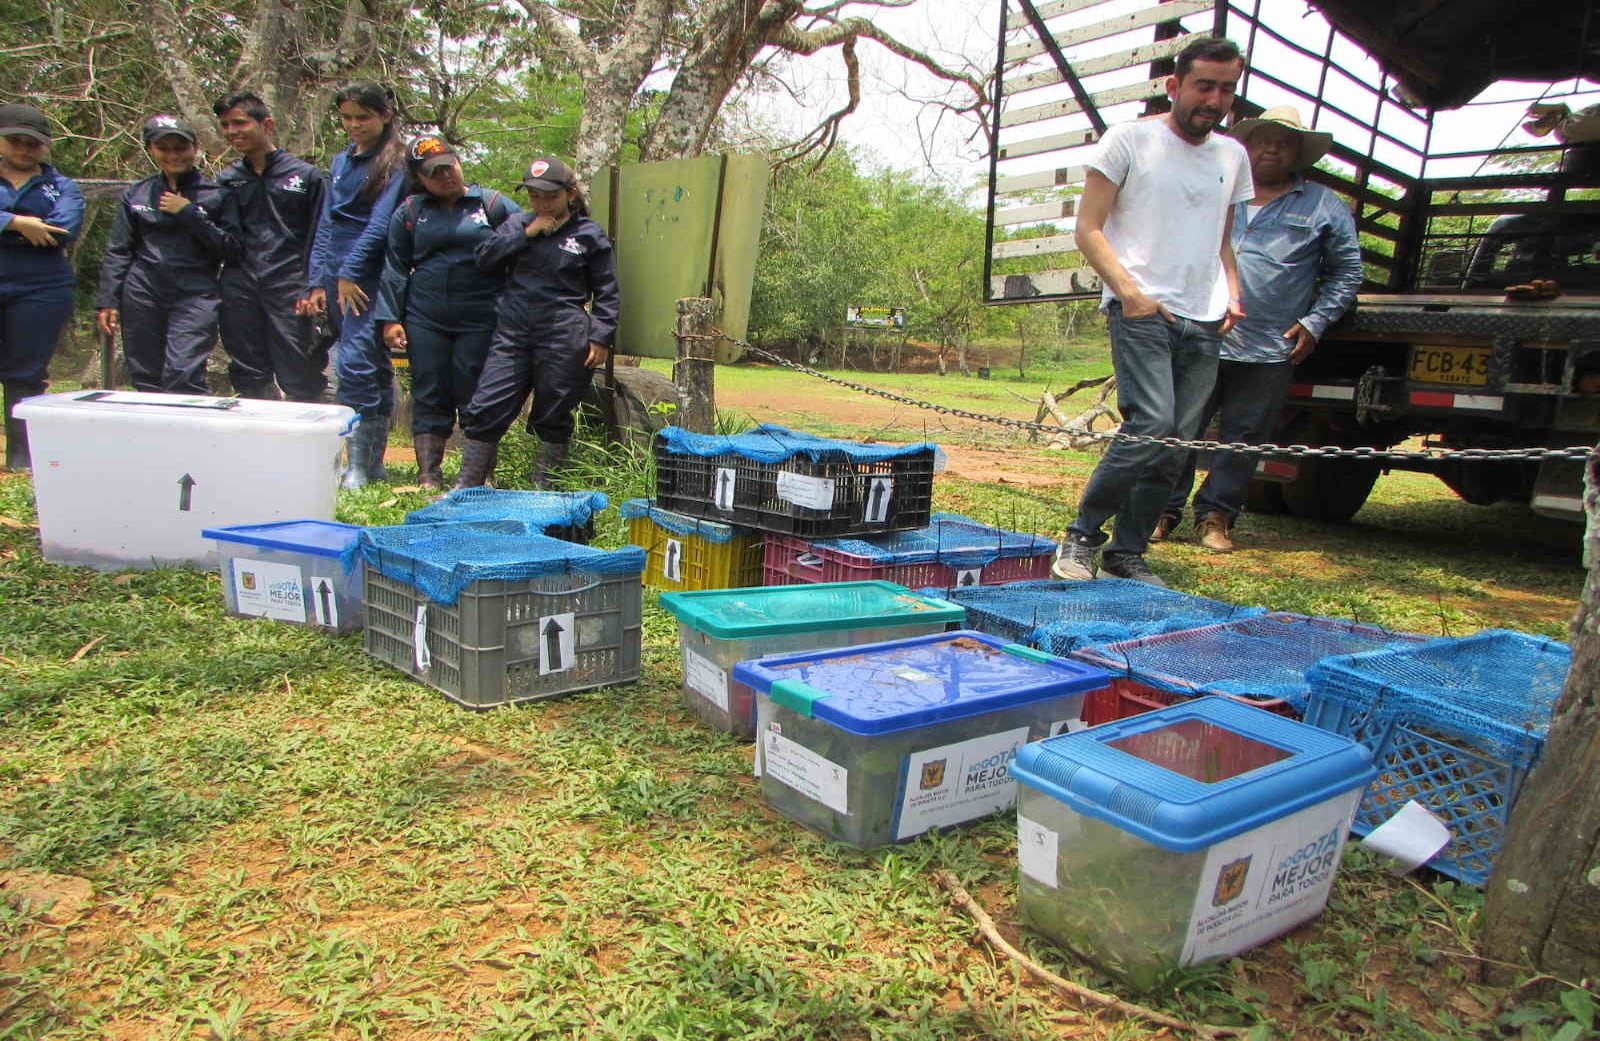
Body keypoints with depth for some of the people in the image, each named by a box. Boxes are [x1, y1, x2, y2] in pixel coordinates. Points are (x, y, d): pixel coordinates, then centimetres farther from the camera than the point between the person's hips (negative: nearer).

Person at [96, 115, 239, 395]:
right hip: (142, 295, 3)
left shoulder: (215, 194, 5)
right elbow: (117, 252, 14)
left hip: (196, 297, -3)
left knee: (183, 375, -18)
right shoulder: (135, 195, 13)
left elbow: (232, 248, -2)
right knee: (145, 380, 3)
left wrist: (189, 214, -8)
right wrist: (107, 300, 6)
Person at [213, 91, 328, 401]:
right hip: (240, 290, 4)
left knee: (300, 379, -7)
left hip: (289, 287, -4)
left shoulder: (305, 175, 5)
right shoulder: (226, 181, 16)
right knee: (248, 378, 7)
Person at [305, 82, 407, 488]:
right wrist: (318, 282, 9)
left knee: (356, 363, -15)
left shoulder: (396, 162, -2)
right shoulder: (341, 162, 19)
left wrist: (350, 272, -12)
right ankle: (374, 462, 15)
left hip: (370, 277, -7)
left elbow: (381, 222, -11)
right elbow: (325, 225, 17)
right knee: (374, 367, 10)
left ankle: (359, 467, -10)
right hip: (338, 276, 7)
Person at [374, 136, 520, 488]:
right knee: (429, 399, 3)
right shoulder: (410, 212, 11)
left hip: (480, 321, -2)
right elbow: (395, 268, 13)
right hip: (426, 321, 2)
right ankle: (428, 477, 7)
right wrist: (390, 318, 5)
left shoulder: (494, 205, 5)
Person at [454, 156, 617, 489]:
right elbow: (484, 259, 4)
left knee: (553, 418, 5)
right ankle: (465, 488, 8)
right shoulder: (517, 223, 14)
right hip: (512, 333, 3)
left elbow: (606, 293, 5)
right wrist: (526, 234, -4)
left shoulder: (590, 235, 4)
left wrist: (600, 338, -4)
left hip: (563, 340, -3)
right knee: (485, 410, -1)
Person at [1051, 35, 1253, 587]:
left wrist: (1232, 294, 10)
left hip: (1204, 321, 6)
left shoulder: (1232, 156, 20)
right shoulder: (1129, 140, 3)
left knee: (1175, 446, 2)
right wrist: (1129, 291, -15)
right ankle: (1082, 535, -5)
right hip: (1142, 309, -6)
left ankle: (1126, 554, 12)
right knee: (1152, 424, -21)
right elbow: (1088, 230, -3)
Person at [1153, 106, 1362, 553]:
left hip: (1269, 350, 0)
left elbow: (1346, 271, 14)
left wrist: (1315, 322, 2)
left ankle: (1215, 514, 14)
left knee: (1243, 439, 3)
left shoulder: (1325, 208, 12)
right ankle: (1163, 510, 9)